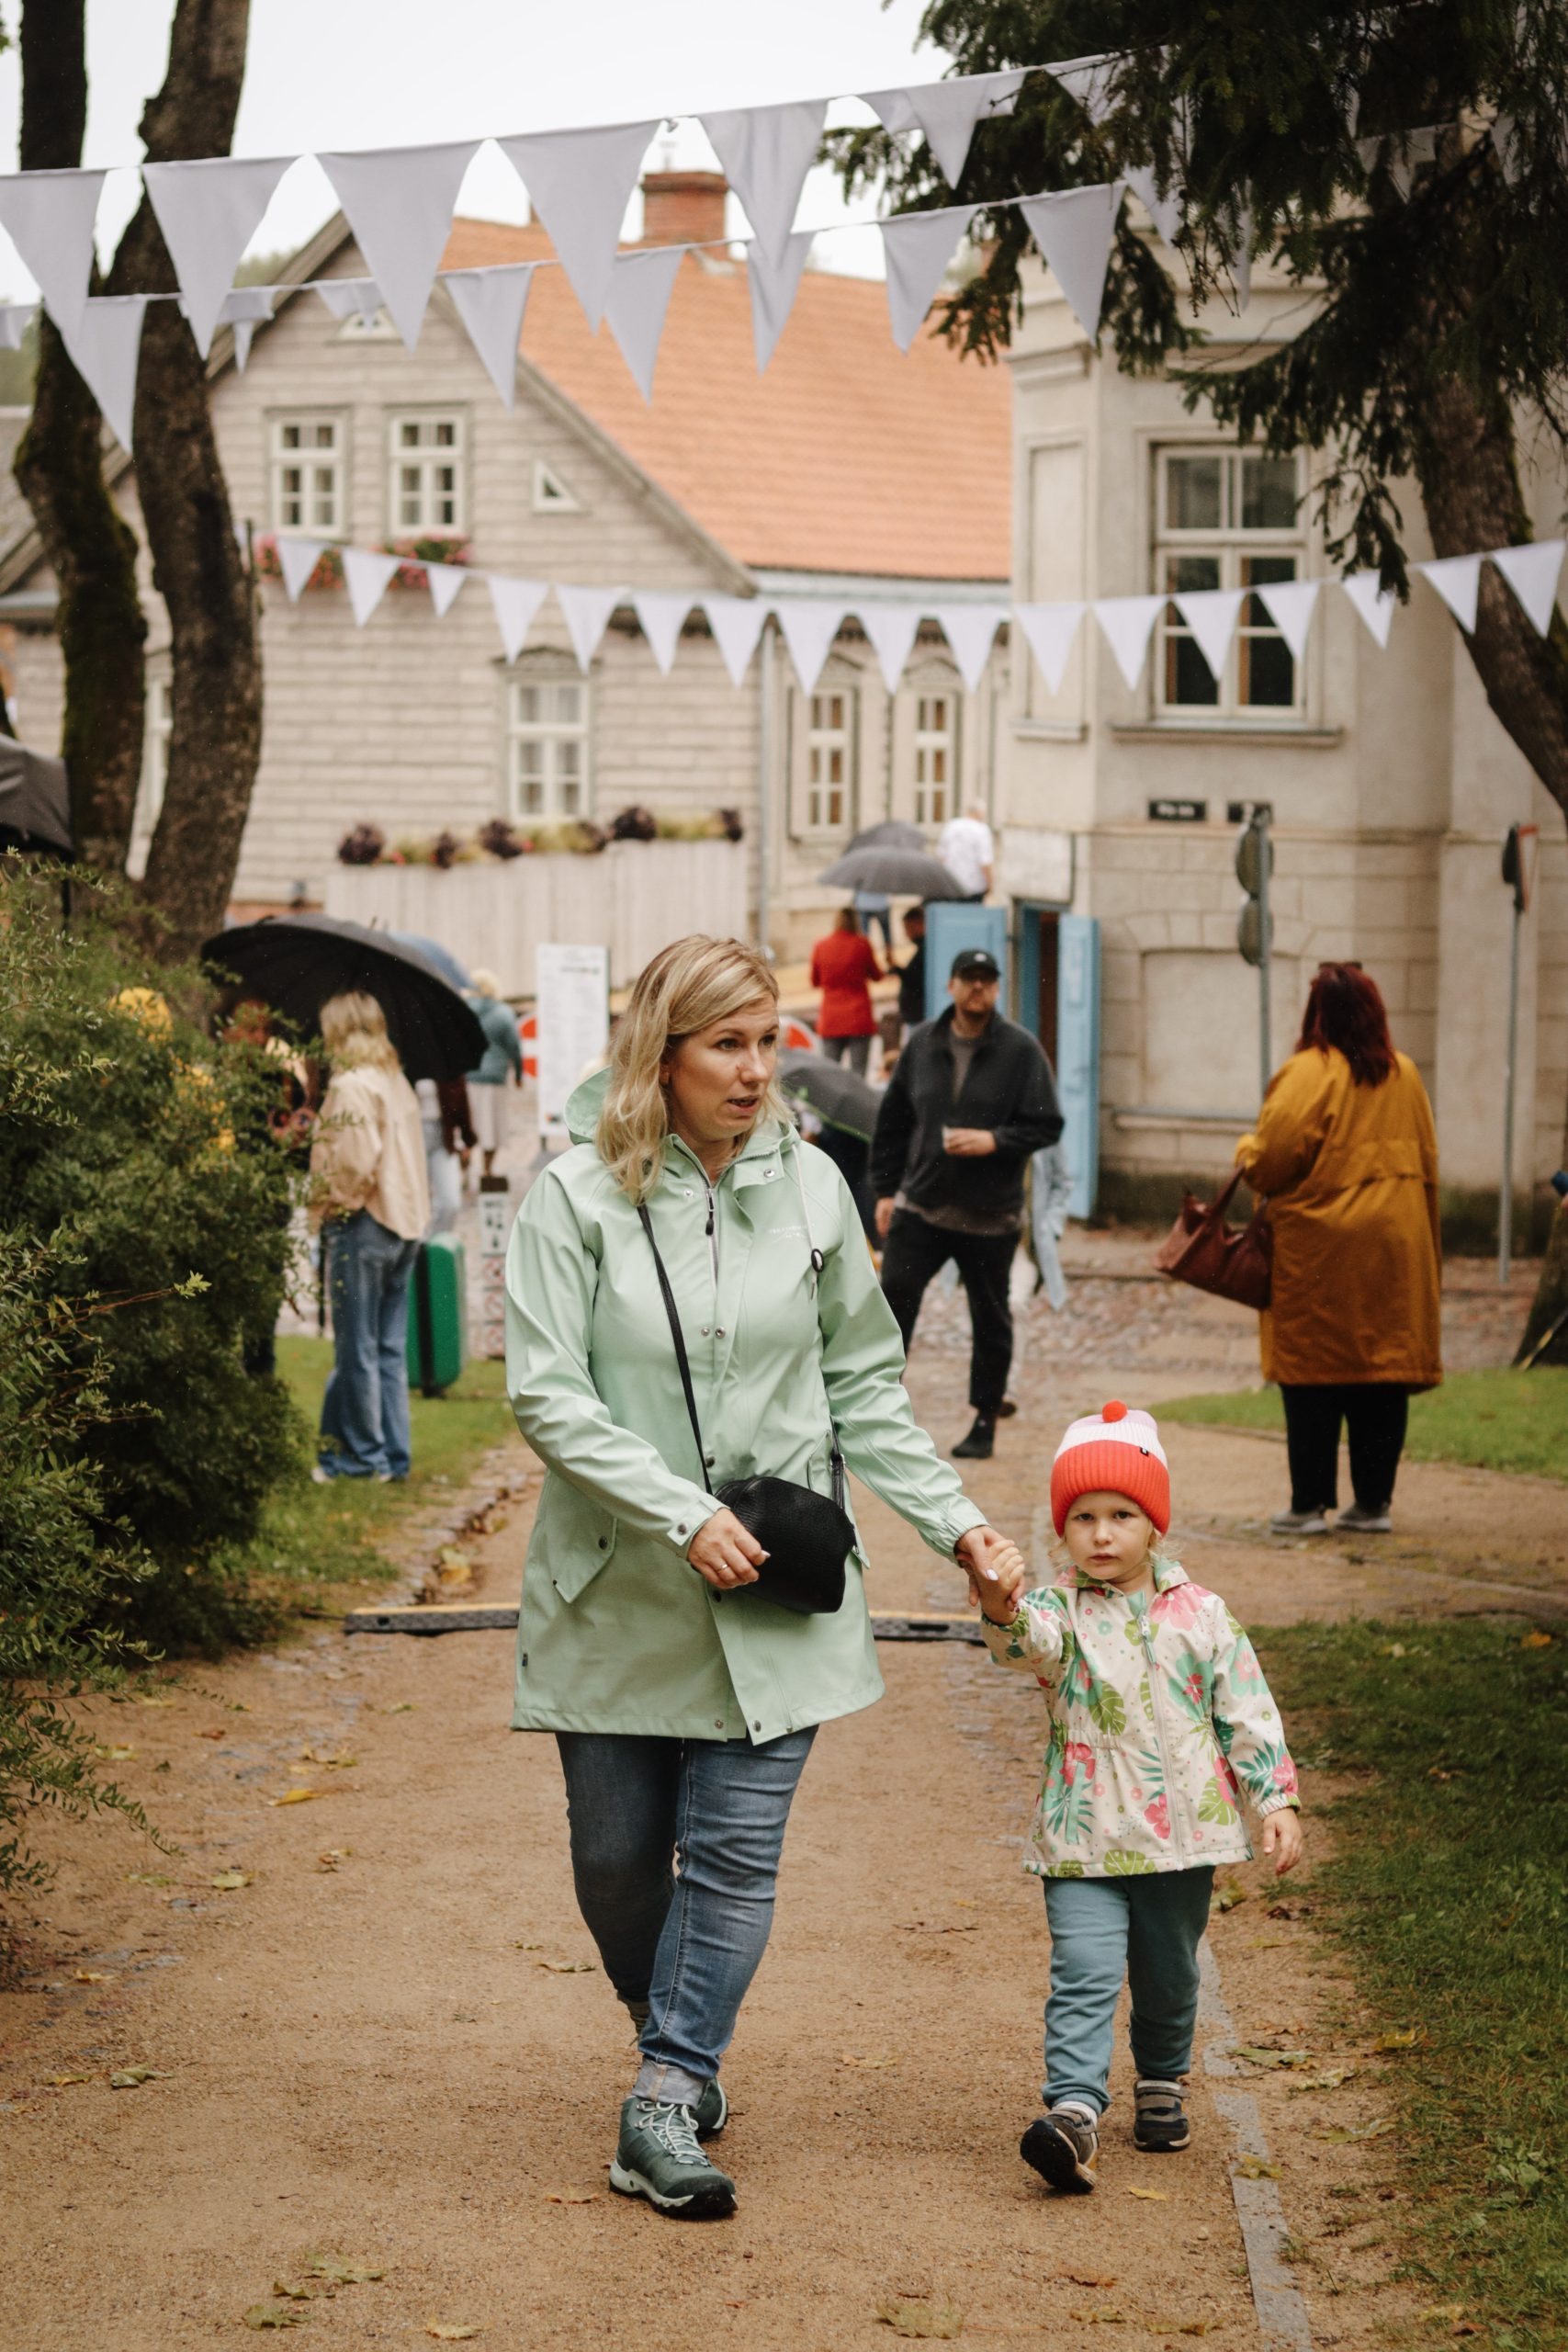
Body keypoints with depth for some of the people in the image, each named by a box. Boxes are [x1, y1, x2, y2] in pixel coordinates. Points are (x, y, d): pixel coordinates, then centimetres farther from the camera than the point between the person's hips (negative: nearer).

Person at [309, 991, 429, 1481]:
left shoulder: (351, 1086, -12)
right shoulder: (397, 1082, 14)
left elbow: (355, 1161, -20)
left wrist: (330, 1202, -7)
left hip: (362, 1224, -8)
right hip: (403, 1223, 8)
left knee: (357, 1348, -1)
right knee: (389, 1349, 12)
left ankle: (361, 1454, 3)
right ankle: (393, 1455, 13)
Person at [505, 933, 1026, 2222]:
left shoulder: (810, 1186, 2)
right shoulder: (578, 1196, -8)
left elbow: (864, 1385, 10)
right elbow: (547, 1393, -13)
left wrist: (955, 1519, 2)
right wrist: (683, 1513, -19)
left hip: (773, 1594, 1)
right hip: (618, 1587, -1)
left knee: (736, 1853, -6)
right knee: (618, 1859, 8)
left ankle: (666, 2102, 0)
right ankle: (676, 2039, 33)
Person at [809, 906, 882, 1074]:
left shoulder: (820, 946, 2)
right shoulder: (862, 945, -6)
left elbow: (815, 982, 13)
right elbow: (877, 975, 7)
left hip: (830, 1021, 2)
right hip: (859, 1019, -2)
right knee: (858, 1073, -4)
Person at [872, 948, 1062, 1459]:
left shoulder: (1021, 1050, -4)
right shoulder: (922, 1044, 5)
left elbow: (1046, 1125, -5)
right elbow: (893, 1121, 12)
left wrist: (994, 1140, -20)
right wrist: (885, 1189, 8)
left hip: (990, 1218, -2)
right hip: (920, 1206, 2)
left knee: (990, 1320, 8)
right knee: (892, 1298, -8)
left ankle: (985, 1422, 20)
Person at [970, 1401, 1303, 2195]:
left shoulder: (1199, 1614, 2)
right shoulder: (1058, 1610, -5)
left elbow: (1247, 1712, 6)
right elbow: (1030, 1639, -30)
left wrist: (1277, 1801, 0)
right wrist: (1000, 1611, -53)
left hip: (1182, 1833, 3)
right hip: (1083, 1839, -2)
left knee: (1169, 1976, 17)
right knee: (1084, 1977, -14)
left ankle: (1161, 2083, 38)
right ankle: (1072, 2112, -22)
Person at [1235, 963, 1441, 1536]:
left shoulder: (1308, 1073, -10)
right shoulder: (1405, 1075, 8)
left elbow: (1270, 1162, -15)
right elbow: (1427, 1164, 13)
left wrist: (1246, 1151, 8)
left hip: (1319, 1248, -5)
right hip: (1396, 1248, 5)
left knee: (1313, 1379, 0)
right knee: (1384, 1373, 7)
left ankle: (1309, 1504, 0)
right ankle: (1373, 1503, 10)